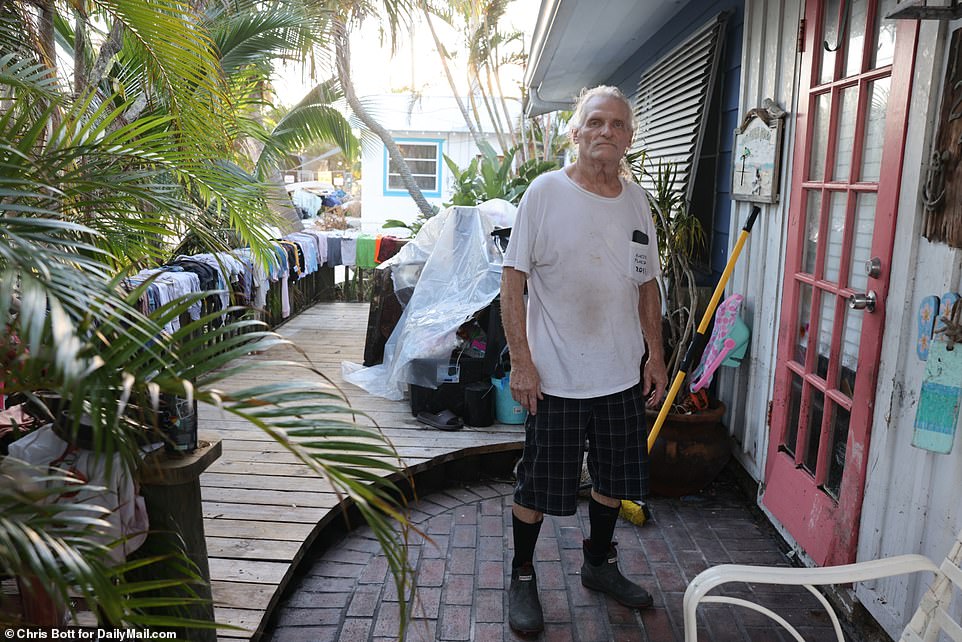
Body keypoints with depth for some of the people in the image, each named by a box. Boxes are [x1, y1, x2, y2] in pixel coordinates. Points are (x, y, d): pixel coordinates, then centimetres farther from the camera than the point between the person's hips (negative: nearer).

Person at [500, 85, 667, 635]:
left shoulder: (637, 199, 7)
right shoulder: (547, 191, -9)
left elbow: (648, 285, 14)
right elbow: (513, 279, -11)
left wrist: (656, 355, 10)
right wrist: (521, 362, -16)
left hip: (623, 376, 6)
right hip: (556, 377, -5)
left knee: (614, 477, 19)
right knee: (539, 486, 7)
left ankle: (600, 563, 43)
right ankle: (523, 578, 30)